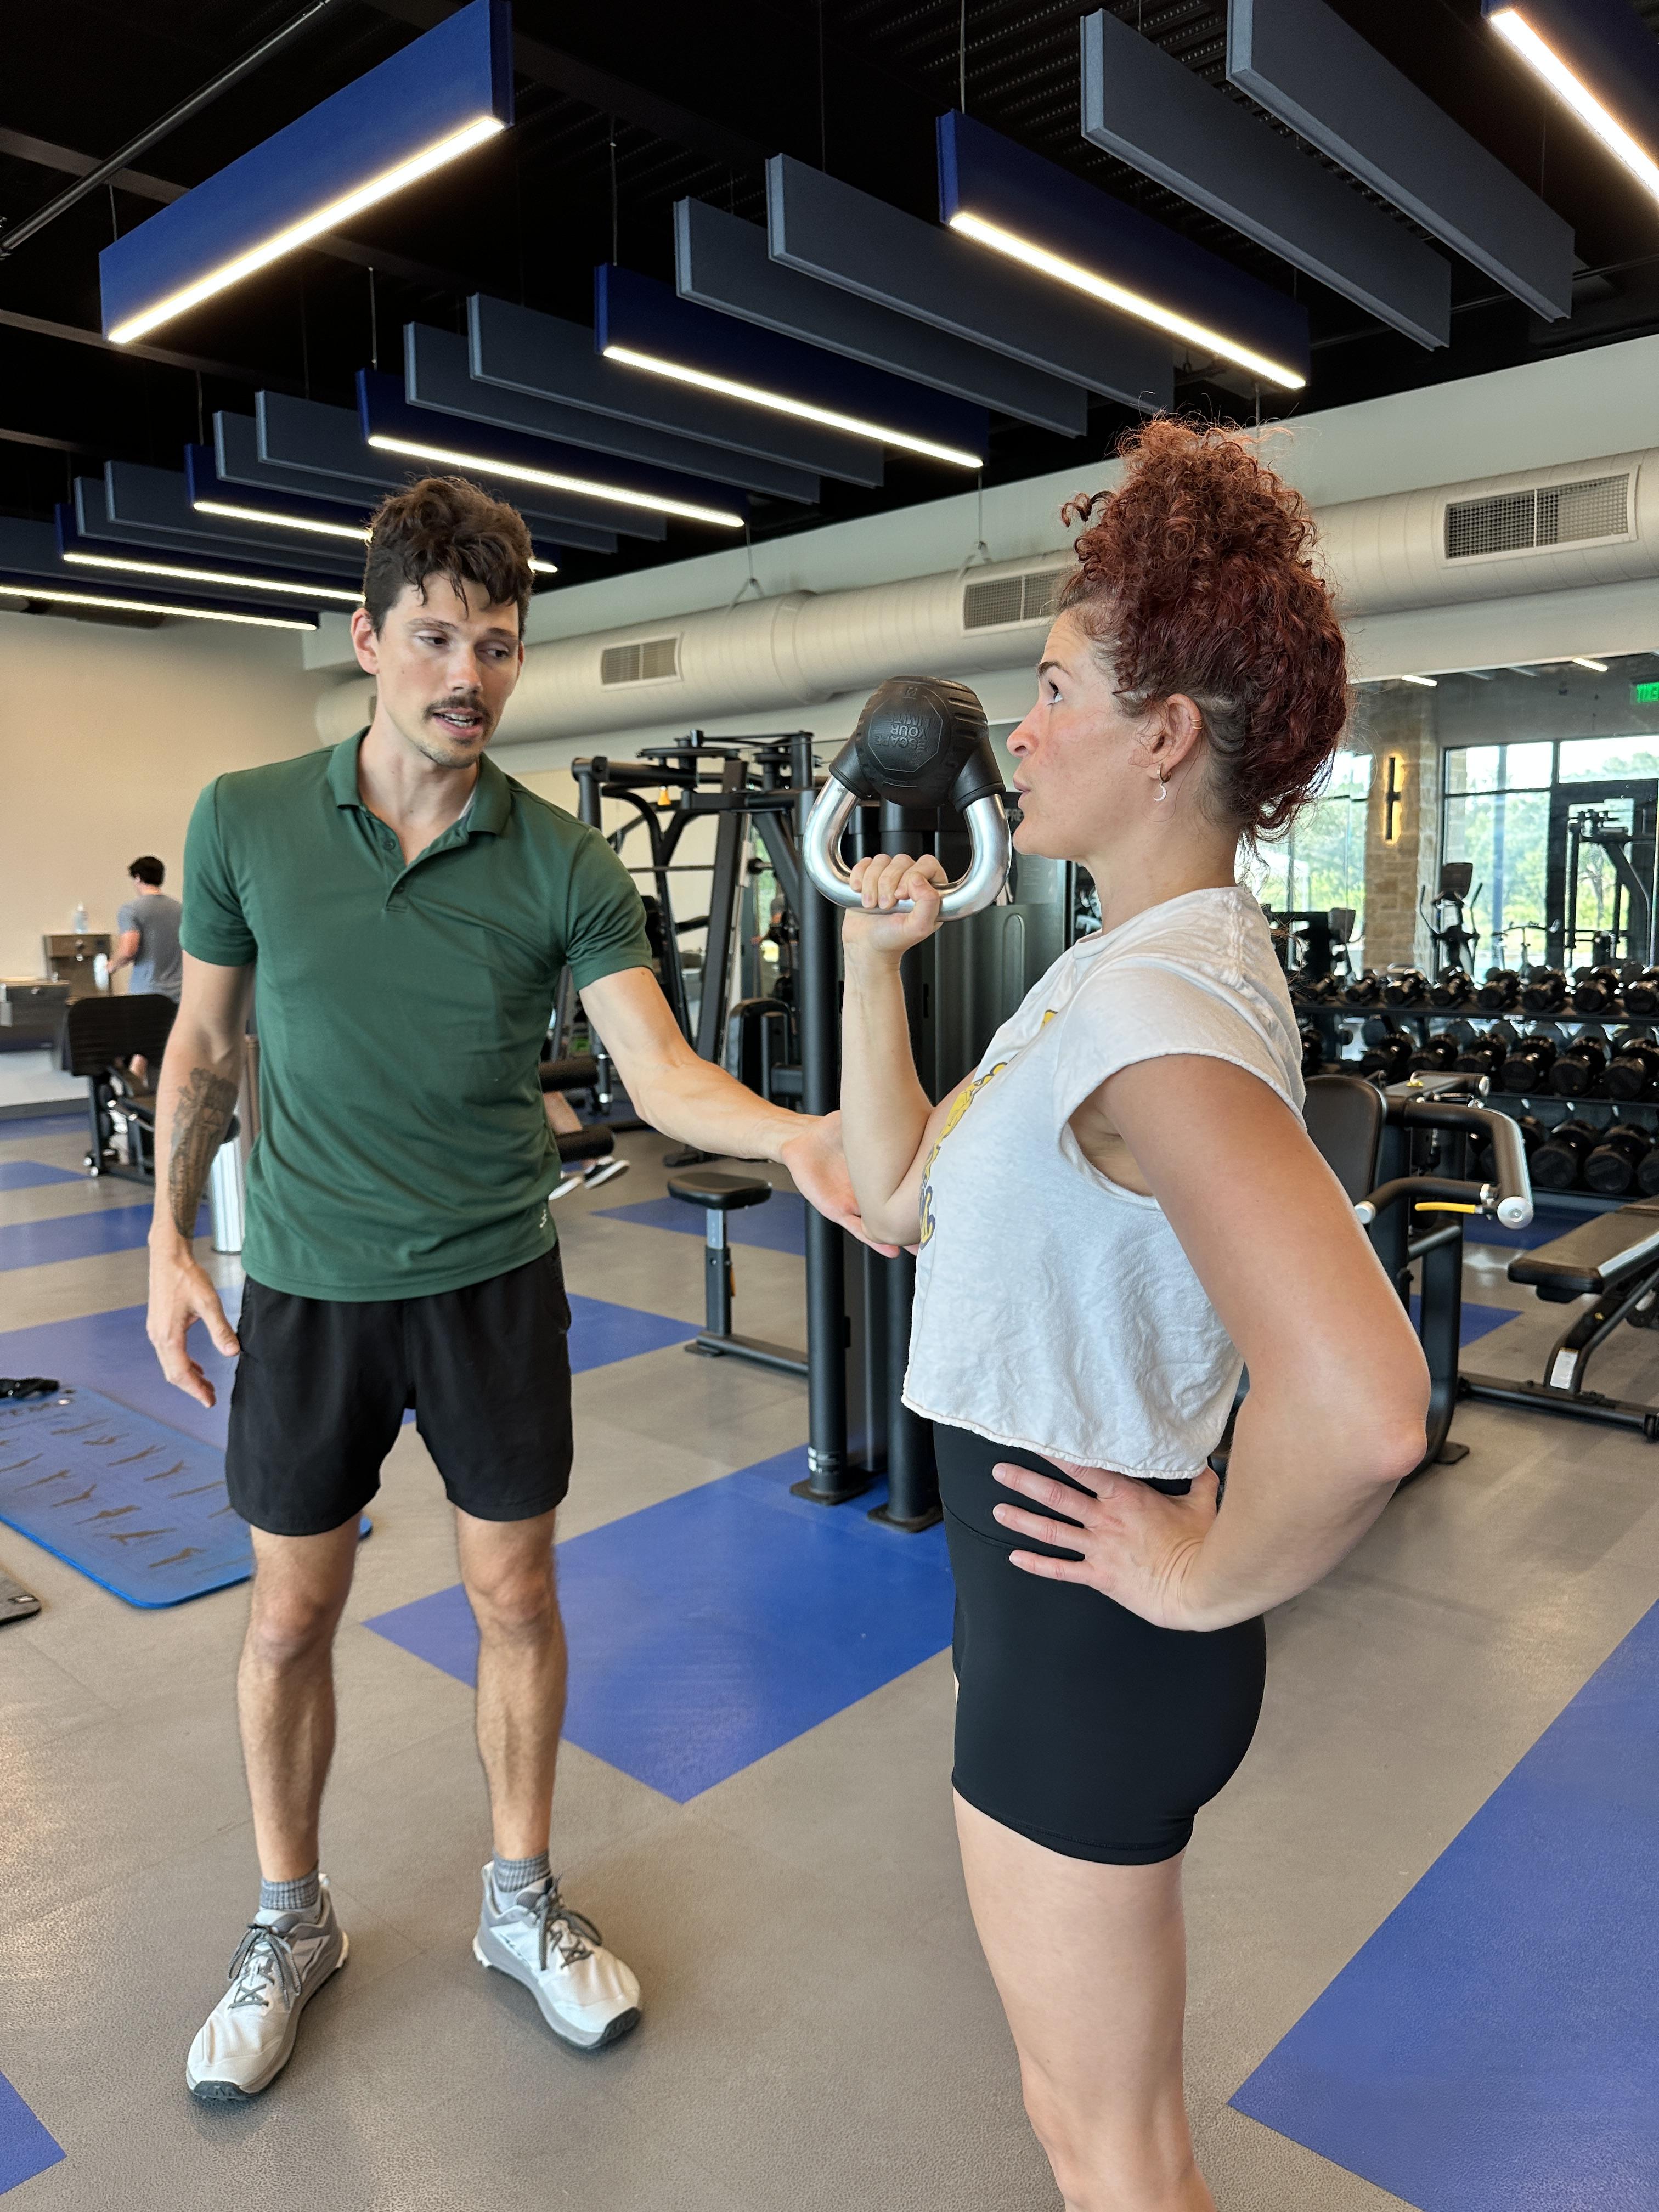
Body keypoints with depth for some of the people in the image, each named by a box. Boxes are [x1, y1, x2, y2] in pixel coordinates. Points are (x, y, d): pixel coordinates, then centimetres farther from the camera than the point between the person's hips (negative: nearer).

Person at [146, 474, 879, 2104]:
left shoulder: (564, 866, -8)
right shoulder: (246, 821, -5)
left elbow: (661, 1073, -15)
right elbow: (204, 1042, 5)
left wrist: (795, 1136, -34)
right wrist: (170, 1239, 2)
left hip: (493, 1282, 0)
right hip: (307, 1286, 1)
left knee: (514, 1597, 11)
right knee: (291, 1614, 13)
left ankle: (520, 1899, 35)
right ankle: (290, 1921, 38)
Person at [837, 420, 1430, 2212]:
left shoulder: (1157, 1005, -28)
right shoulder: (1129, 964, 5)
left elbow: (1361, 1408, -41)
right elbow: (897, 1197, 7)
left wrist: (1203, 1580, -23)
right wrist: (874, 962, 1)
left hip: (1087, 1640, -9)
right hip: (1043, 1600, 9)